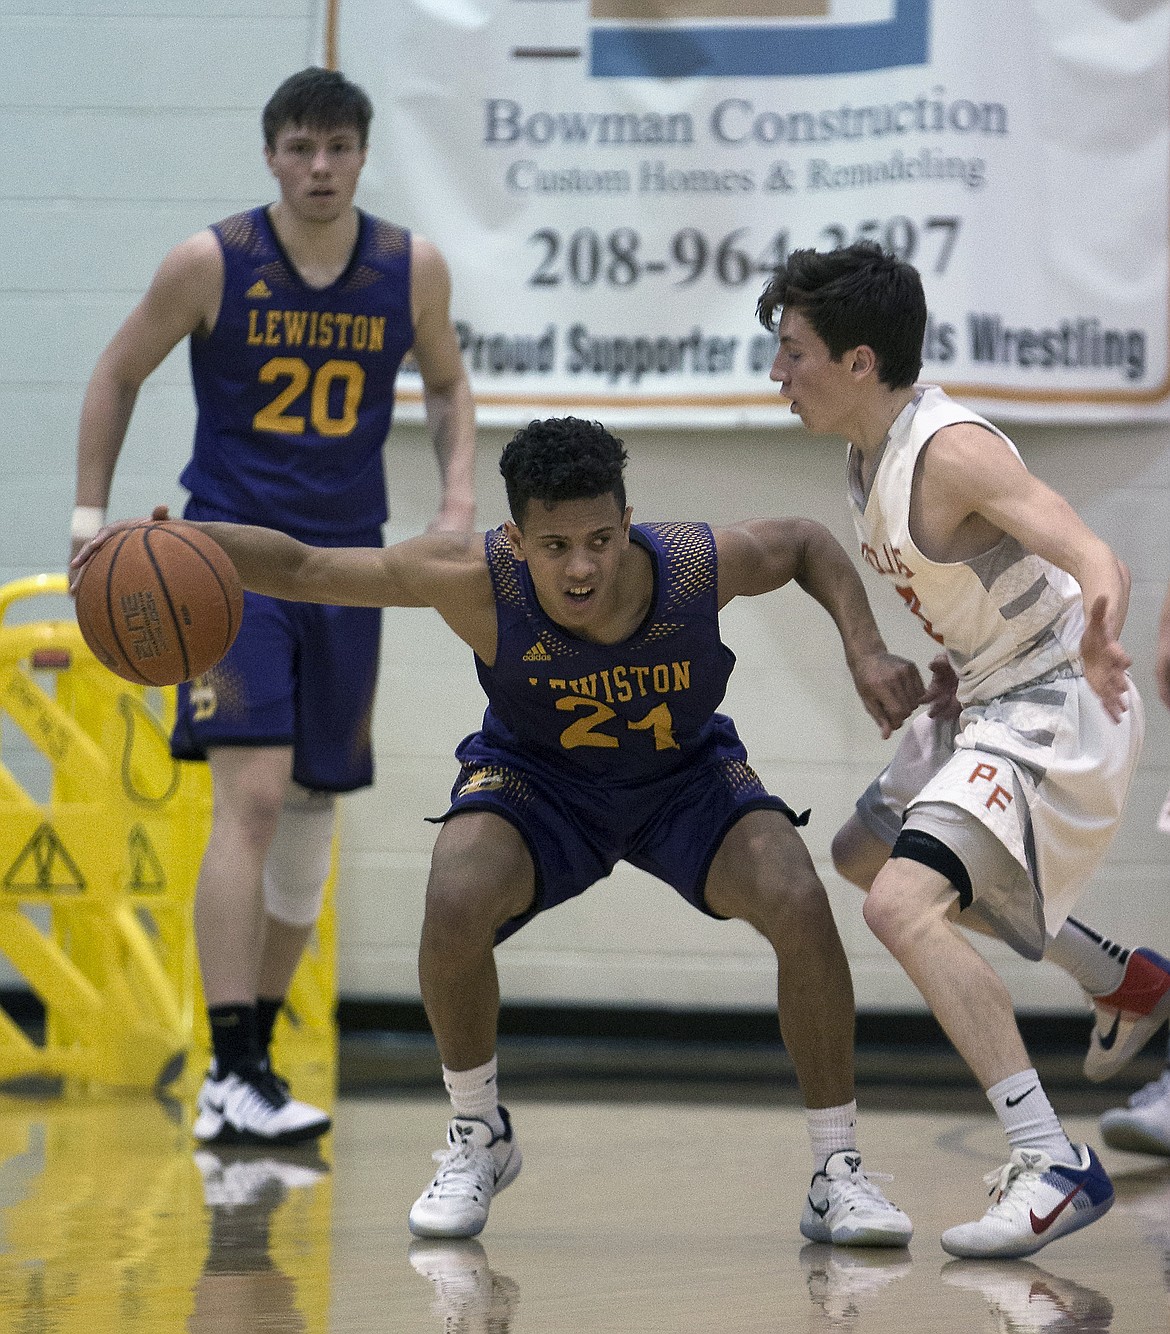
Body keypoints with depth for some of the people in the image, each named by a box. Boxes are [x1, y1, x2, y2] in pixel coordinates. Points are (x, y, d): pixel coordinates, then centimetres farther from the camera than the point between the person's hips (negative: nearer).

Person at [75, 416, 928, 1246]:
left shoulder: (698, 565, -32)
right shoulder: (477, 579, -34)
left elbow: (808, 542, -9)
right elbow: (302, 567, -26)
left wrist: (865, 651, -21)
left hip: (686, 777, 1)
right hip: (538, 777, 0)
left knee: (799, 905, -24)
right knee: (455, 906, -29)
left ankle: (837, 1172, -6)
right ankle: (478, 1139, -1)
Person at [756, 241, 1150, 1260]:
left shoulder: (949, 451, -25)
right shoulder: (870, 455, 4)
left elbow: (1097, 559, -38)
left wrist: (1099, 634, -59)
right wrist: (949, 669, 12)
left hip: (1054, 708, -11)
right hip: (984, 698, 11)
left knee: (905, 905, -27)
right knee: (866, 853, 30)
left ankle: (1054, 1166, -28)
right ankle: (1129, 981, 40)